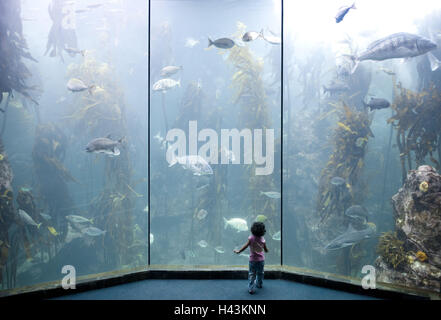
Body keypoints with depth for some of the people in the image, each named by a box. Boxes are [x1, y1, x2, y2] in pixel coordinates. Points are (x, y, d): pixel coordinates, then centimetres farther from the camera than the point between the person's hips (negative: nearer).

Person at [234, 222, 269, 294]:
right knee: (260, 273, 22)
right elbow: (266, 249, 4)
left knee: (252, 274, 3)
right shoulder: (262, 239, -6)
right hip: (261, 259, 3)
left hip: (253, 259, -3)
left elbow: (246, 246, -15)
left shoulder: (251, 238, -14)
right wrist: (266, 250, 27)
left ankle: (251, 288, -1)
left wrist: (238, 251, -7)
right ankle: (259, 284, 41)